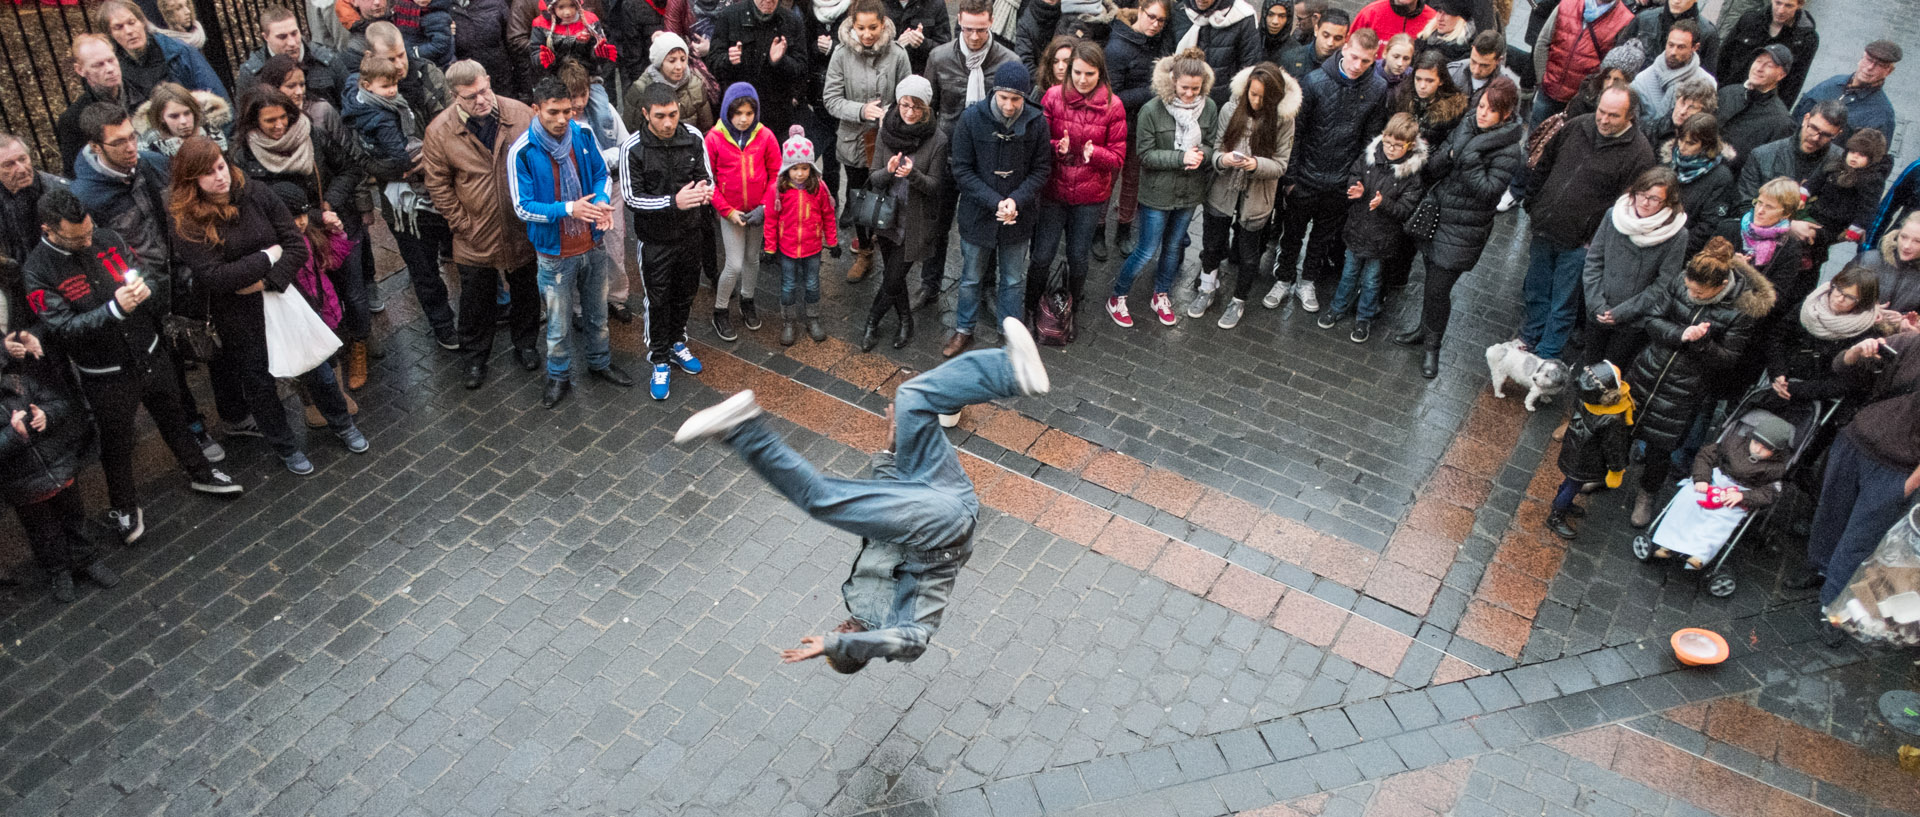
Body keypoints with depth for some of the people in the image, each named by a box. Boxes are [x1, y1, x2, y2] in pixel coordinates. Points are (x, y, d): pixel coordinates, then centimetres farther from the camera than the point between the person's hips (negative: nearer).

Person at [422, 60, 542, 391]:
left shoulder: (521, 114, -11)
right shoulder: (440, 131, -14)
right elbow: (437, 183, -5)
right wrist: (462, 223, -7)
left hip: (523, 229, 1)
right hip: (476, 237, -1)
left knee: (526, 292, 19)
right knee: (476, 300, 14)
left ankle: (526, 345, 44)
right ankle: (475, 357, 35)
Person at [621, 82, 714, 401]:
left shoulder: (693, 137, -10)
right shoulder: (633, 148, -19)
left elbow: (707, 176, 2)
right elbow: (631, 197, -17)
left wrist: (705, 189, -23)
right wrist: (673, 201, -31)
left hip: (690, 233, 4)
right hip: (655, 239, -4)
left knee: (685, 293, 20)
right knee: (658, 300, 8)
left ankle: (677, 344, 44)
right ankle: (660, 361, 25)